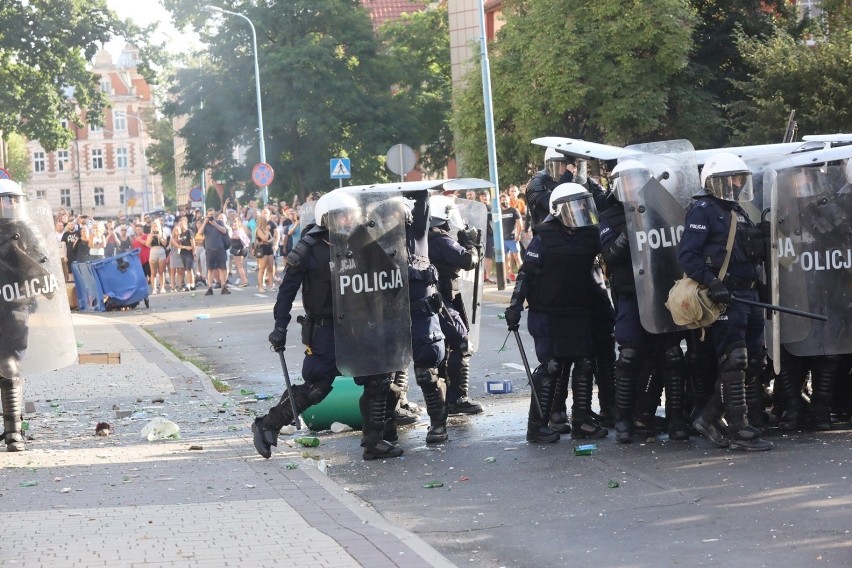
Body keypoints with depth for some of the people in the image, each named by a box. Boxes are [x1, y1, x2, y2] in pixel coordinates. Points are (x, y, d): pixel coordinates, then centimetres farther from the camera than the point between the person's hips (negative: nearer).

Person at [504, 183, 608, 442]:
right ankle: (537, 426, 1)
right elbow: (526, 273, -8)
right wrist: (515, 306, -12)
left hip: (579, 312, 6)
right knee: (550, 367, -5)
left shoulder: (590, 236, 5)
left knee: (584, 365, 6)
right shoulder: (545, 238, -9)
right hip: (548, 313, -6)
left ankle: (582, 420, 15)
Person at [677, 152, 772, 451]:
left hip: (748, 294, 9)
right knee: (734, 361, -9)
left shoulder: (737, 212, 21)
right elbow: (687, 255, -16)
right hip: (724, 298, -9)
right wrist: (712, 284, -25)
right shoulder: (703, 210, -6)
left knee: (754, 362, 9)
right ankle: (739, 431, -5)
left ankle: (710, 417, 18)